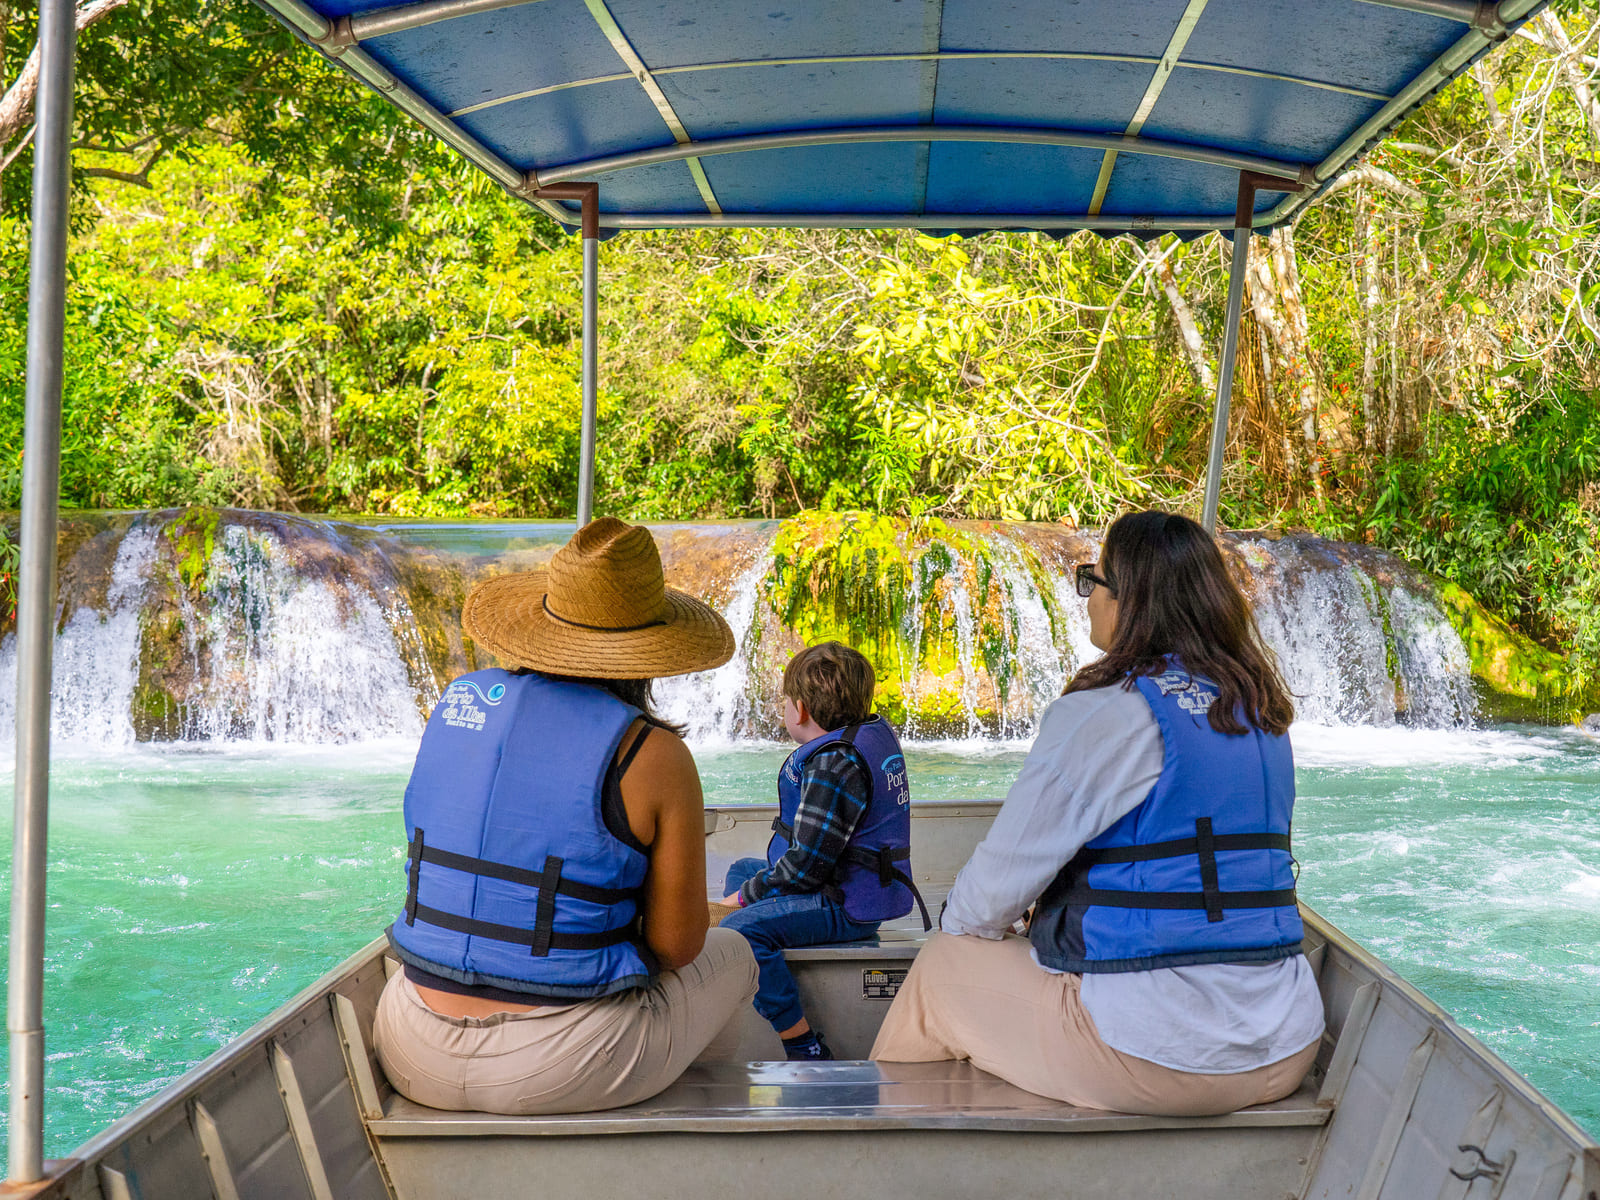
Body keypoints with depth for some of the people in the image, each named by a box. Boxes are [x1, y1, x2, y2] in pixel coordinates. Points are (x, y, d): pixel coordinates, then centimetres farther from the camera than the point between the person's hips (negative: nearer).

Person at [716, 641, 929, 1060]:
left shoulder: (834, 765, -23)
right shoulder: (875, 733, 10)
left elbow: (807, 863, -24)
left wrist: (747, 896, -11)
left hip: (847, 907, -12)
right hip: (859, 889, 12)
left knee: (739, 929, -28)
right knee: (741, 871, 26)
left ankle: (805, 1047, -24)